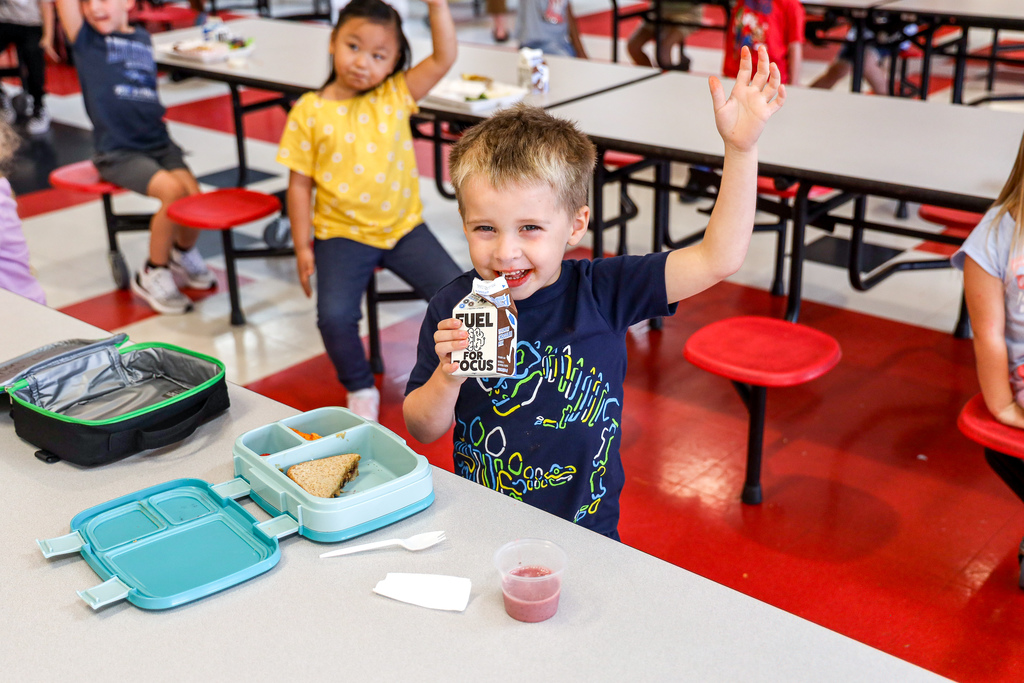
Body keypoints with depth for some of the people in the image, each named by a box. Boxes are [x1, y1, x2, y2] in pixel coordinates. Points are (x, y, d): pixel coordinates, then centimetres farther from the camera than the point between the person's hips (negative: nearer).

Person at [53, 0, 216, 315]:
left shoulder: (142, 38, 14)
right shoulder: (86, 38, 3)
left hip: (158, 141, 4)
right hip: (117, 151, -4)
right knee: (173, 191, -27)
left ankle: (184, 254, 16)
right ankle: (152, 275, -6)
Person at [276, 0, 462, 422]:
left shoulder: (396, 95, 2)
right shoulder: (309, 112, -3)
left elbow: (444, 58, -7)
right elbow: (300, 183, -1)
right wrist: (303, 246, -3)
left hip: (403, 225, 2)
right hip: (342, 233, -2)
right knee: (335, 315, -21)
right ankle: (360, 388, 8)